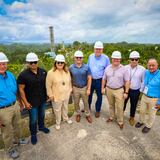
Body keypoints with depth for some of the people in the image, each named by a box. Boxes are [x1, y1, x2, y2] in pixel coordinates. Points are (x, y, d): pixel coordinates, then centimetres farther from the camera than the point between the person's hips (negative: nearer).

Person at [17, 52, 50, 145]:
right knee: (33, 120, 12)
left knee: (42, 115, 25)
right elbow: (21, 89, -13)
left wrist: (48, 94, 6)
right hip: (32, 102, -4)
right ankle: (33, 134, 39)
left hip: (43, 99, 4)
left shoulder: (43, 72, -7)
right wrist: (25, 102, -12)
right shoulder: (23, 75, -18)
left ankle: (41, 126, 54)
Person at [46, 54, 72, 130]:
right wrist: (50, 95, -11)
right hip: (56, 96, -4)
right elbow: (48, 85, -14)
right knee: (57, 110, 16)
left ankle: (66, 118, 52)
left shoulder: (67, 71, -2)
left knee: (65, 107, 25)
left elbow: (69, 82, 8)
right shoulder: (51, 73, -19)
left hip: (66, 95, 5)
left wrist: (70, 90, 10)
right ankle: (58, 122, 40)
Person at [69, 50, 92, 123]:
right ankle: (78, 114, 40)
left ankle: (88, 115, 36)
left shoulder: (86, 67, -10)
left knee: (86, 102, 15)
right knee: (76, 103, 17)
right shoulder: (71, 67, -7)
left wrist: (88, 89, -9)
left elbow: (89, 78, -7)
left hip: (84, 88, -1)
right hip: (75, 88, 1)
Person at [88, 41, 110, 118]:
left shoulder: (105, 58, -9)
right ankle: (88, 107, 42)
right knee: (89, 94, 17)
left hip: (100, 80, -2)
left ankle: (97, 110, 35)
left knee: (99, 96, 13)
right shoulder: (90, 56, 0)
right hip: (90, 79, 3)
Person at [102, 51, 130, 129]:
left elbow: (127, 81, -6)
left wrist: (126, 92, -9)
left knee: (120, 107, 5)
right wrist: (102, 88, 6)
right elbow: (104, 79, 7)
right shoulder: (107, 68, -1)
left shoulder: (123, 69, -9)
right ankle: (111, 117, 39)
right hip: (109, 89, 3)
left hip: (119, 90, -2)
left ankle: (120, 122, 25)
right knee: (111, 105, 19)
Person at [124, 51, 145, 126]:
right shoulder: (125, 68, -8)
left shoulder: (142, 69, -10)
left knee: (133, 105, 17)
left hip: (135, 91, 0)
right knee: (123, 103, 16)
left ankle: (132, 117, 42)